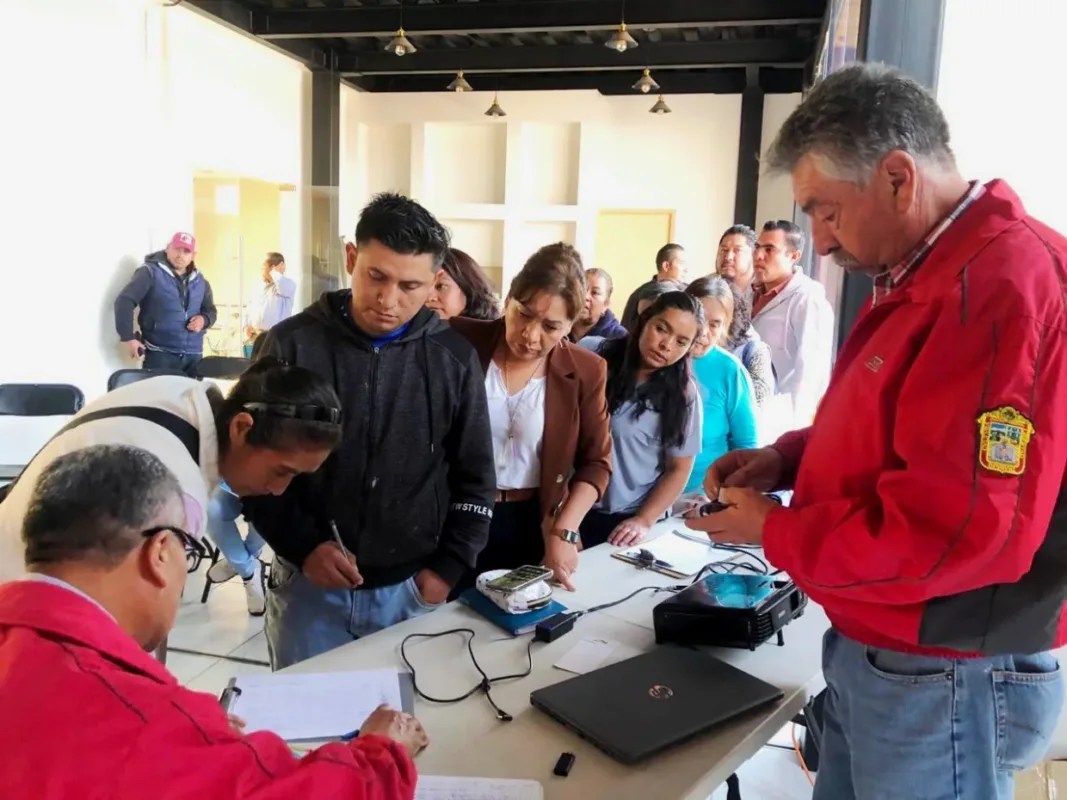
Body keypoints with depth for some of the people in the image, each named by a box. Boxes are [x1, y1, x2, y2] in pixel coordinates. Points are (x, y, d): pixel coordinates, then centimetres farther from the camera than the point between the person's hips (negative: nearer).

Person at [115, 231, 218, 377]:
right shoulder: (151, 272, -4)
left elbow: (211, 311, 25)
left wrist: (204, 319, 0)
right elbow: (124, 301, -11)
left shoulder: (200, 281, 14)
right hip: (160, 355, -5)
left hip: (194, 356, 6)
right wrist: (128, 338, -18)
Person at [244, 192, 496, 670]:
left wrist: (448, 569, -2)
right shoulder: (292, 345, -7)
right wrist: (303, 546, -13)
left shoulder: (454, 357, -2)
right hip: (309, 585, -1)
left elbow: (475, 478, 4)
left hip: (414, 589, 1)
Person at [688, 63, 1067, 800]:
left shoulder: (1004, 284, -24)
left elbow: (949, 531, -29)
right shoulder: (923, 274, 11)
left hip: (945, 679, -9)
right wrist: (787, 457, 3)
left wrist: (772, 530, -17)